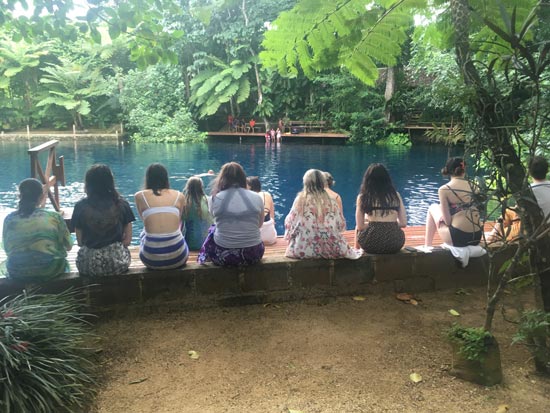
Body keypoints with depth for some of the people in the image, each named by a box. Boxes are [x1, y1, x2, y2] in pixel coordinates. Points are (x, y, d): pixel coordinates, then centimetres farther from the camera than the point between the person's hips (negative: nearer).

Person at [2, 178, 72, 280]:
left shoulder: (9, 219, -4)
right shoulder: (54, 217, -10)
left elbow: (7, 250, 5)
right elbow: (69, 247, -3)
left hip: (17, 274, 3)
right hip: (51, 271, -2)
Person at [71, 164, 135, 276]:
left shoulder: (80, 206, -3)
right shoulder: (122, 204, -1)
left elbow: (80, 242, 2)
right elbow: (127, 240, 0)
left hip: (89, 265, 0)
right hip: (118, 263, 0)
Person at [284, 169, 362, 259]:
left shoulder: (300, 200, -6)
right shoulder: (331, 202, -2)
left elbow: (289, 223, 0)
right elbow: (341, 226, 5)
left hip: (303, 250, -2)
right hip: (329, 250, 2)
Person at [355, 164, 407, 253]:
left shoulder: (363, 197, 2)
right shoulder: (396, 195, 7)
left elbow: (360, 226, 0)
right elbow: (403, 223, 7)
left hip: (371, 244, -2)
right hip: (395, 244, 2)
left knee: (358, 229, 32)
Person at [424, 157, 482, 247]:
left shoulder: (444, 190, -9)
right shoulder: (472, 185, 4)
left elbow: (448, 221, -10)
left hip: (458, 237, -5)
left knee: (433, 208, 19)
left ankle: (427, 246, 23)